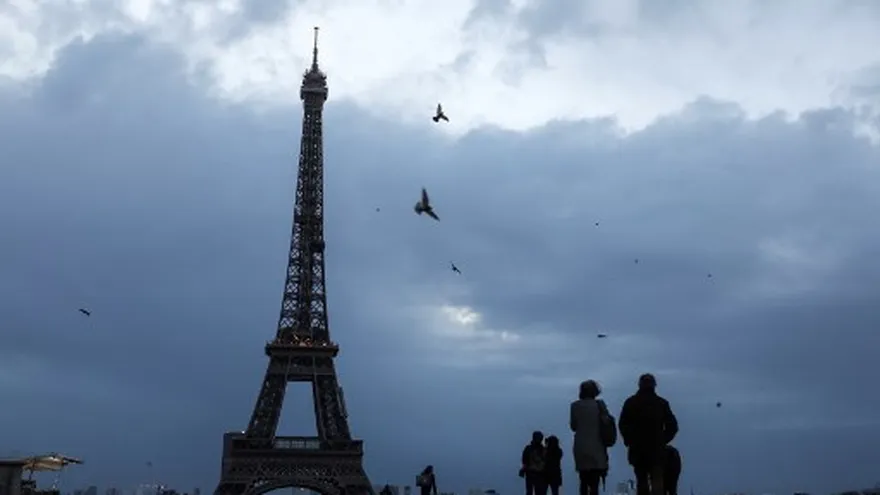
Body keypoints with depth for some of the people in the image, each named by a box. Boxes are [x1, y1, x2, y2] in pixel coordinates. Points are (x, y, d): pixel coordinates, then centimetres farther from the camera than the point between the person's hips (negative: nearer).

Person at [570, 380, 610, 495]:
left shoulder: (575, 406, -1)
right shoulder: (599, 405, -4)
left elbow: (573, 426, 5)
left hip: (580, 448, 2)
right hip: (597, 448, -2)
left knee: (584, 482, 12)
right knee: (594, 483, -5)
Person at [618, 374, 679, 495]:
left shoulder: (630, 403, 1)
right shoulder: (662, 403, 1)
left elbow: (623, 425, -2)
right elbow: (672, 426, 1)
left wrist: (629, 441, 9)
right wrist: (663, 440, 10)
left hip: (637, 449, 1)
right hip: (657, 450, -1)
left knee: (641, 480, 12)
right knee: (657, 480, -5)